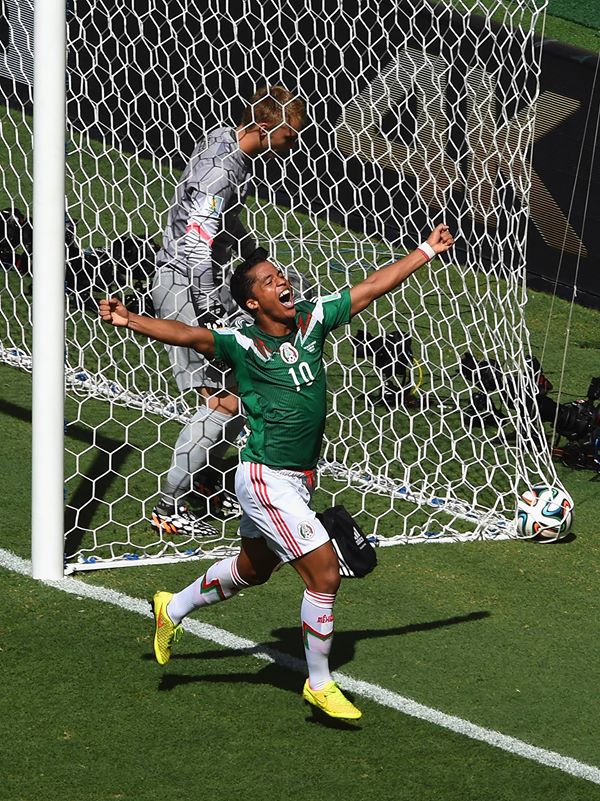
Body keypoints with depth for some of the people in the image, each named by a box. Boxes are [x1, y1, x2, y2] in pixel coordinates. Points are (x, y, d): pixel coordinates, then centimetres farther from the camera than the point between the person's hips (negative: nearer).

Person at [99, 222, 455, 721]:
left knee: (253, 569, 26)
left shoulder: (312, 320, 1)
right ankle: (320, 684, 8)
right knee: (325, 573, -9)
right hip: (266, 481, -8)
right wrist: (130, 321, -47)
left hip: (296, 481, 8)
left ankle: (173, 610, 50)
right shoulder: (242, 344, -16)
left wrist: (427, 250, 12)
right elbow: (190, 336, -31)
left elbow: (372, 287, 8)